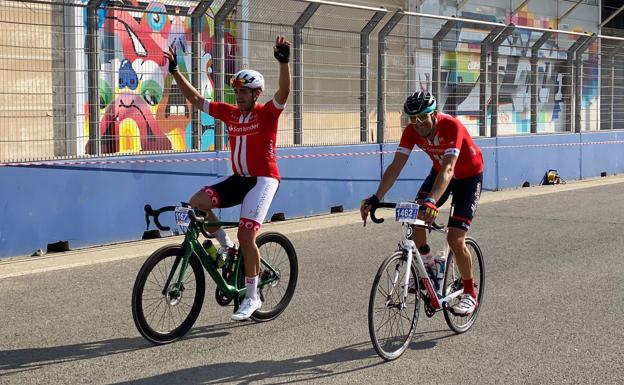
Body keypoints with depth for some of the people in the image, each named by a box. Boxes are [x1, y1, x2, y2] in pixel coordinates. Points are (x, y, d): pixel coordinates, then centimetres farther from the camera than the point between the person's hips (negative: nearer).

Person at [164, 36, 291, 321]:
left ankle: (252, 297, 0)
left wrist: (283, 61, -41)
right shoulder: (229, 113, 6)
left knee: (246, 235, -14)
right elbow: (196, 99, 9)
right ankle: (226, 246, 6)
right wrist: (175, 72, 2)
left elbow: (284, 93, -27)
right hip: (238, 178, 6)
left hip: (263, 179, -6)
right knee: (197, 202, -15)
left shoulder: (267, 113, -8)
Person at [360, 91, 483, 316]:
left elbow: (448, 169, -46)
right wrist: (376, 199, -38)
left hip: (469, 176, -5)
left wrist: (432, 201, -61)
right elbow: (396, 166, -24)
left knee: (455, 240, -15)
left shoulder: (451, 126, -35)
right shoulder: (411, 131, -19)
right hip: (440, 171, 5)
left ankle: (470, 295, 4)